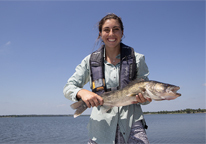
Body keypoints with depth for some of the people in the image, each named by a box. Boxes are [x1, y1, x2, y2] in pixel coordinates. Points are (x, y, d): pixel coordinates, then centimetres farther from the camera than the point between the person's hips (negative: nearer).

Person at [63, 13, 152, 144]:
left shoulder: (137, 59, 3)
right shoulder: (90, 61, 3)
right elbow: (68, 88, 3)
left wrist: (144, 98, -16)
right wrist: (82, 92, -20)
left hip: (132, 124, 0)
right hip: (101, 128, 1)